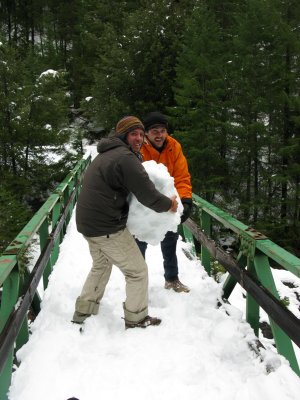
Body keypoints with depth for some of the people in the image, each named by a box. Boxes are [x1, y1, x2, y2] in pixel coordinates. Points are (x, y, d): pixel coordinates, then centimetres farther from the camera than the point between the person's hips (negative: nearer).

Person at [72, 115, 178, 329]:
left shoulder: (105, 154, 15)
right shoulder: (125, 157, -18)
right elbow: (148, 194, -21)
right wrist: (169, 204, -2)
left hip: (88, 223, 10)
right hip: (108, 228, -10)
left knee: (101, 265, 29)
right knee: (138, 271, 5)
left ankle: (83, 312, 37)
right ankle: (136, 319, 19)